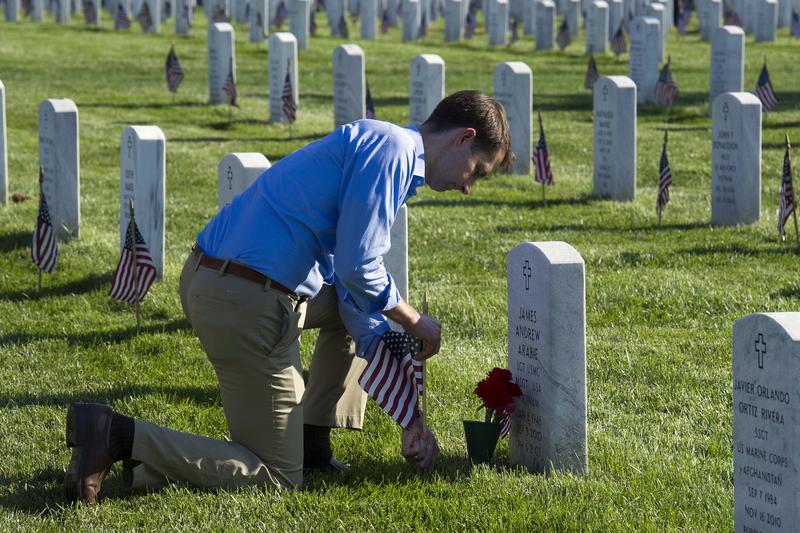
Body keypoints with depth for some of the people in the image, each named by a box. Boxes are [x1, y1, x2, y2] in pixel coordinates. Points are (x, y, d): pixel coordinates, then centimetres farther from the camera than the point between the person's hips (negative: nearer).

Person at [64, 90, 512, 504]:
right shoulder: (391, 147, -10)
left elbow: (352, 290, 23)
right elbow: (357, 270, -17)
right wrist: (412, 321, 4)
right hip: (248, 304, -10)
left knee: (360, 306, 30)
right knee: (276, 480, 1)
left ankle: (311, 442, 27)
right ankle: (118, 436, -10)